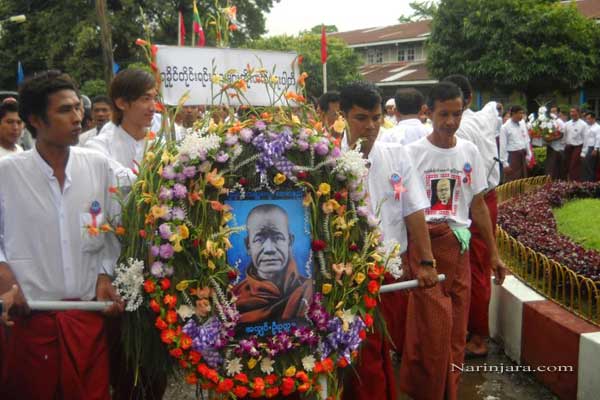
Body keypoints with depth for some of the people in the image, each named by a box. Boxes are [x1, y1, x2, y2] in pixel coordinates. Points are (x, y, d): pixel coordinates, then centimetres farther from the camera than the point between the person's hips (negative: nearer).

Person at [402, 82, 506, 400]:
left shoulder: (469, 152, 6)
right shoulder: (413, 153, -6)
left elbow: (478, 204, 13)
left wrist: (493, 252, 13)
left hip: (459, 245, 4)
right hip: (424, 243, -4)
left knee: (456, 326, 9)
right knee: (433, 326, -6)